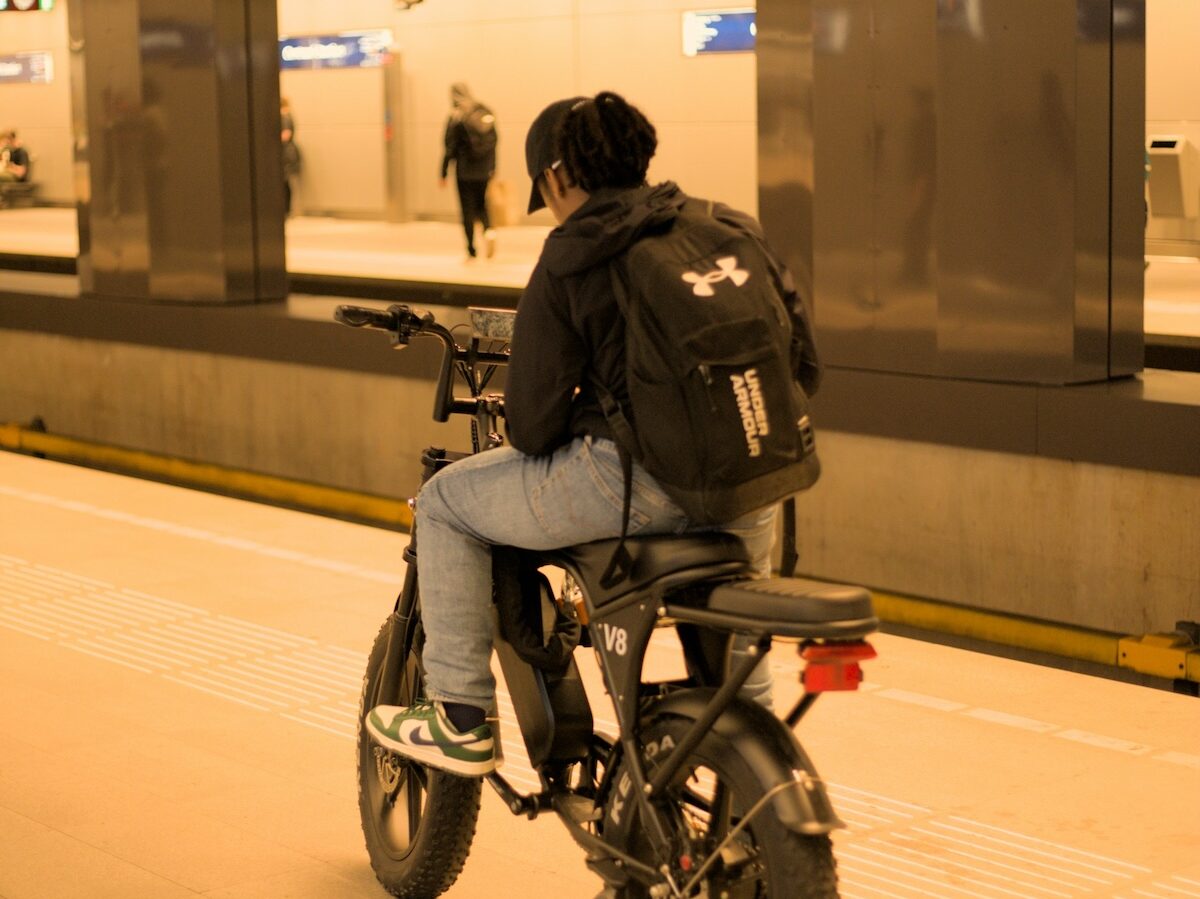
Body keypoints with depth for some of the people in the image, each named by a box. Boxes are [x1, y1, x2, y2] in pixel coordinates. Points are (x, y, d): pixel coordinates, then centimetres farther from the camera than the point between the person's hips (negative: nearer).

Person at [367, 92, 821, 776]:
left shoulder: (568, 263, -3)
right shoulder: (732, 228, 10)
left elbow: (534, 427, -6)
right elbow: (802, 367, 9)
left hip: (635, 482, -5)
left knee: (447, 502, 17)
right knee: (751, 521, 42)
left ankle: (461, 719, 16)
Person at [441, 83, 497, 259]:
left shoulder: (456, 117, -11)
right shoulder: (486, 113, 3)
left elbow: (450, 148, -10)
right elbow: (493, 142, 8)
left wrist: (443, 174, -4)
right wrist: (492, 168, 16)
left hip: (465, 172, -4)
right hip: (484, 171, 4)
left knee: (468, 211, 4)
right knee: (482, 206, 16)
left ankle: (471, 251, 6)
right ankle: (489, 230, -13)